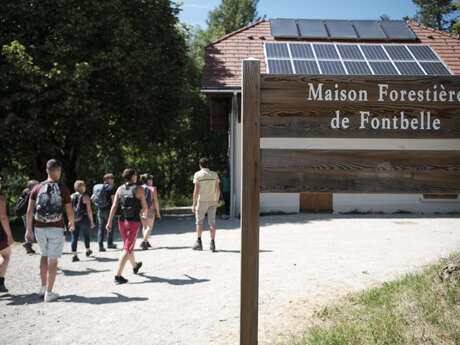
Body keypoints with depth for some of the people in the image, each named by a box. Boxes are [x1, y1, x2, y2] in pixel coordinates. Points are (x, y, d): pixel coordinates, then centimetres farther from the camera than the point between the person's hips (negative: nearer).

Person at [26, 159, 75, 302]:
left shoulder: (37, 188, 1)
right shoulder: (63, 189, -6)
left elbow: (29, 211, -1)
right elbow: (69, 212, -3)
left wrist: (29, 229, 9)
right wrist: (72, 224, 16)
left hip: (40, 228, 3)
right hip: (56, 229, -3)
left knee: (44, 256, 22)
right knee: (52, 260, 2)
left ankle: (43, 287, 25)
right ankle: (49, 293, 4)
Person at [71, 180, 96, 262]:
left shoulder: (71, 197, 4)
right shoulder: (85, 197, -8)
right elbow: (89, 211, -11)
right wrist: (92, 221, -4)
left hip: (74, 220, 3)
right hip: (84, 220, -3)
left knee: (74, 237, 3)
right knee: (86, 235, 17)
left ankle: (74, 255, -3)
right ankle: (87, 251, 34)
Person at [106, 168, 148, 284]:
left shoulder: (120, 189, 2)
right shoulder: (139, 189, -8)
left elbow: (114, 206, -5)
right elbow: (145, 206, -3)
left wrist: (109, 222, -5)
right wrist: (144, 214, 19)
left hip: (122, 221, 5)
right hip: (134, 222, -5)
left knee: (129, 245, 23)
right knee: (127, 249, -5)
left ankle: (135, 266, 46)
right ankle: (118, 276, -14)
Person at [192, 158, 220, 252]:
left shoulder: (198, 174, -6)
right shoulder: (214, 174, 5)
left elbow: (196, 190, -11)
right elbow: (218, 190, 4)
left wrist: (194, 204, -7)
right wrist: (216, 201, 16)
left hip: (201, 201, -3)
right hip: (212, 201, 3)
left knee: (199, 222, 9)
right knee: (212, 222, 3)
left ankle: (198, 242, 9)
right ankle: (212, 244, -1)